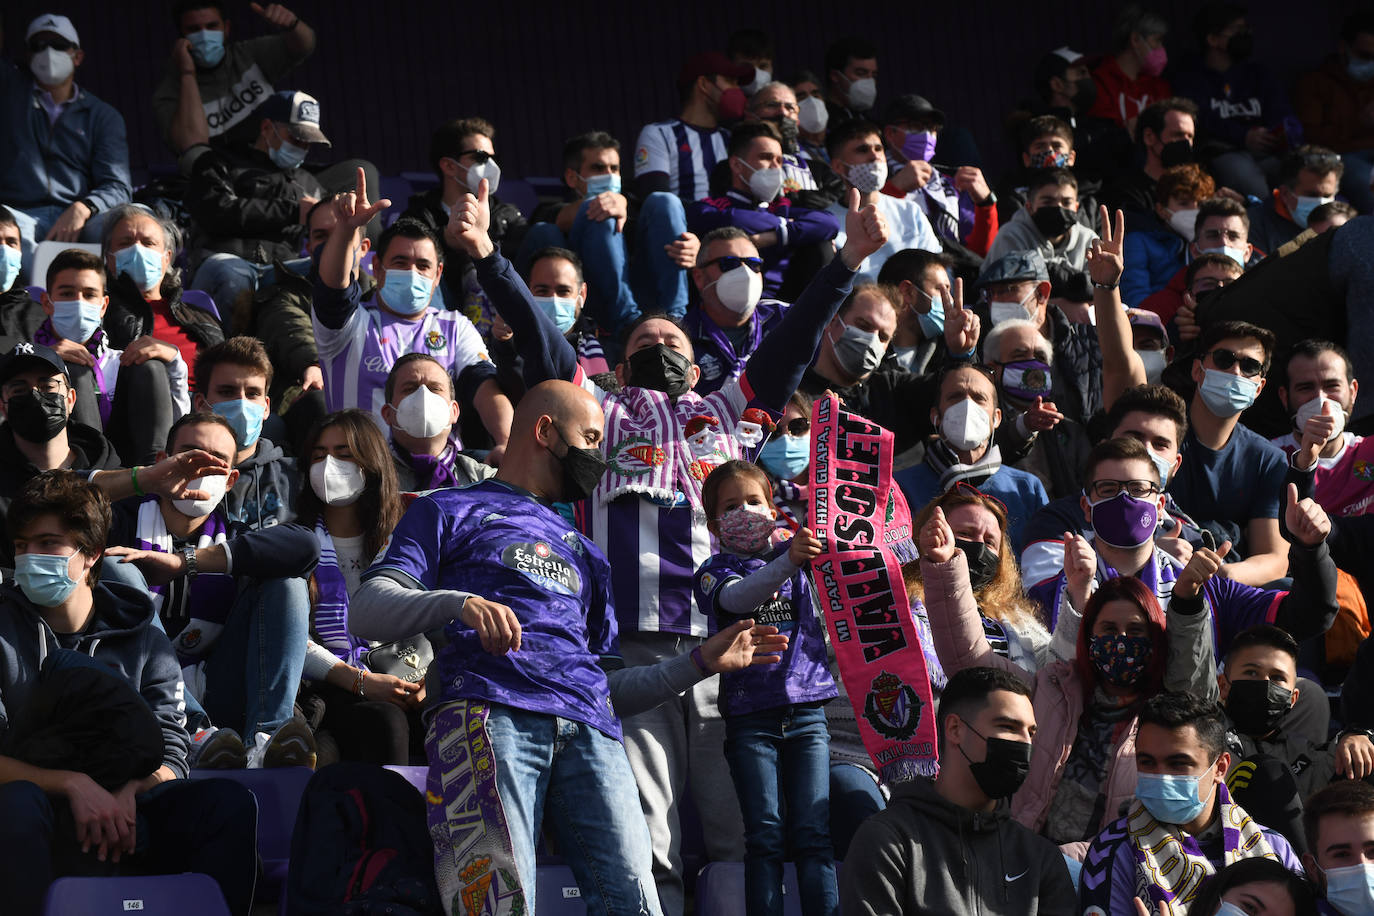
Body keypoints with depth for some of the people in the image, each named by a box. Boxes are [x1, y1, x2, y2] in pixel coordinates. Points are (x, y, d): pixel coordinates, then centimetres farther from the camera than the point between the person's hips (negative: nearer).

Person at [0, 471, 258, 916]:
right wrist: (74, 785, -25)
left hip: (117, 815, 3)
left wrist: (129, 794, -19)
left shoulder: (142, 639, 9)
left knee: (229, 801, -20)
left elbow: (171, 758, 4)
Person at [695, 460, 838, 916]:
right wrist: (788, 562, -35)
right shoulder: (716, 571, 4)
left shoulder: (796, 552, 13)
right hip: (751, 717, -2)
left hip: (807, 711, 2)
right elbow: (737, 597, -18)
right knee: (765, 834, -7)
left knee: (813, 832, -5)